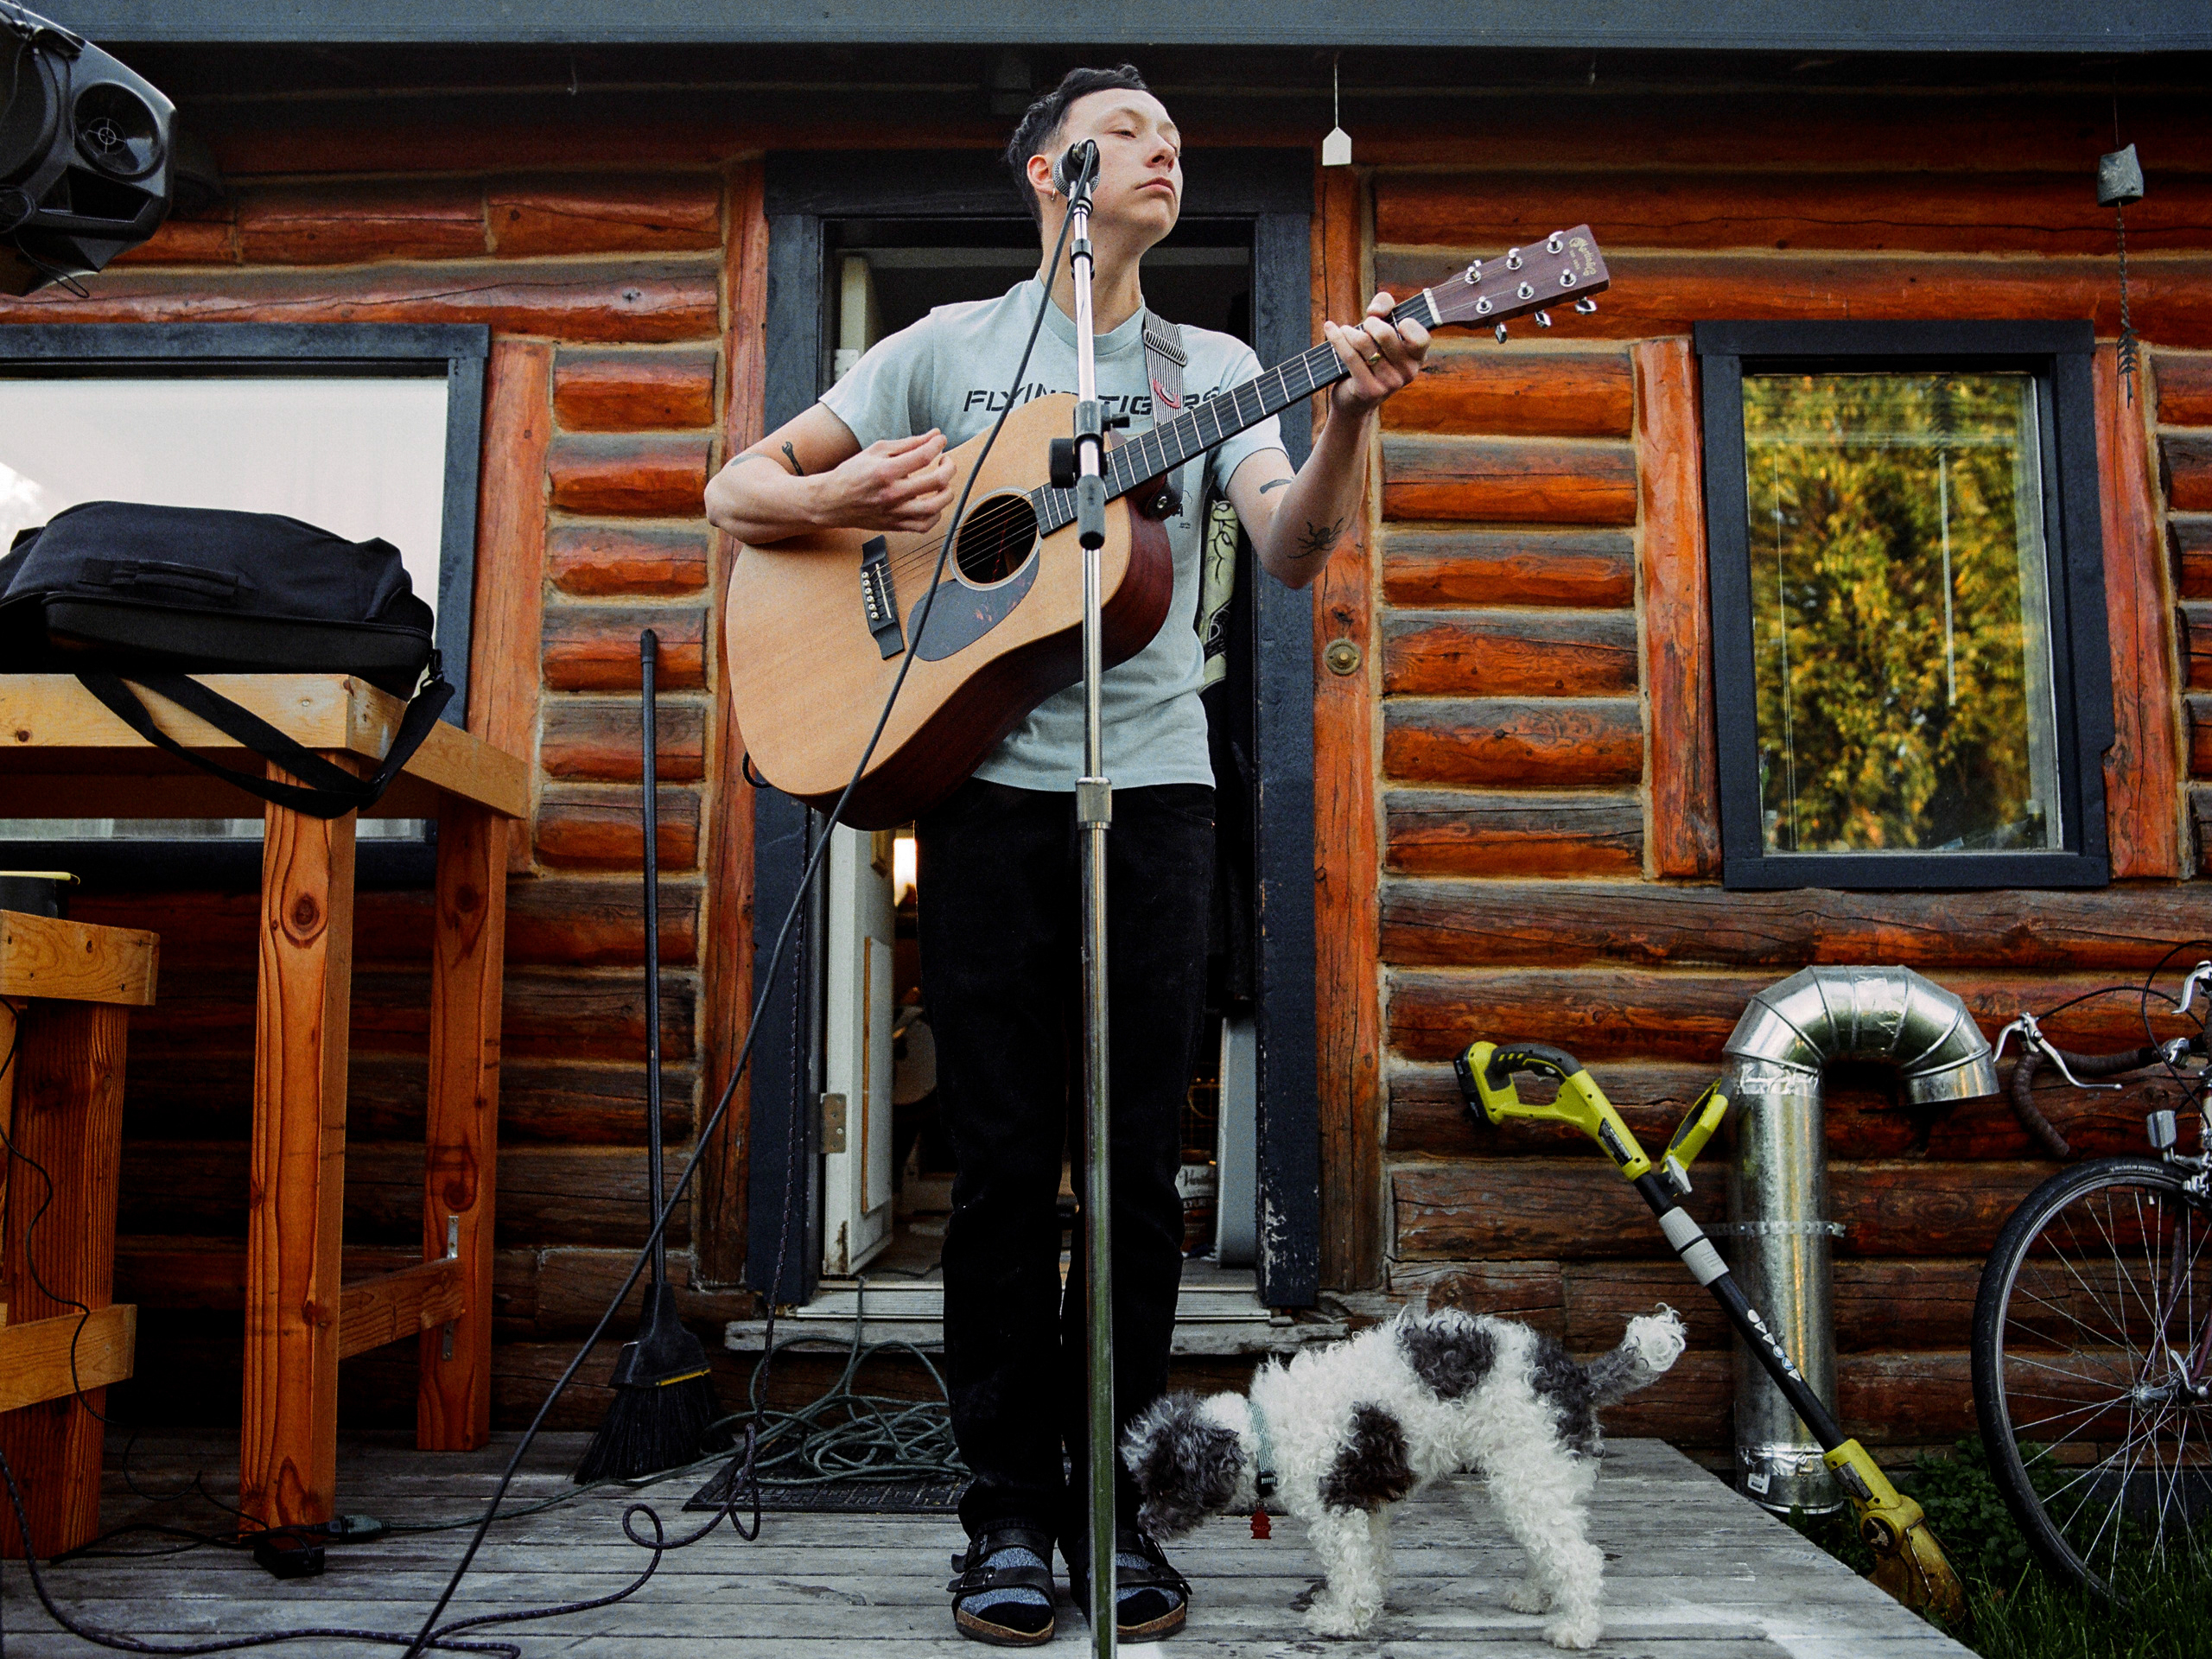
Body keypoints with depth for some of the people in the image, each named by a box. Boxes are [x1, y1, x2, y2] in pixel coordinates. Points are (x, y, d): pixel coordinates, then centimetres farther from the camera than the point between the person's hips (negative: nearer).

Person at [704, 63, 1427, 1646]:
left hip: (1153, 788, 2)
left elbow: (1294, 550, -2)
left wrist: (1352, 421, -21)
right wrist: (835, 498, -13)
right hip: (990, 787, -1)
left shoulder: (1215, 368, 15)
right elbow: (738, 489, 9)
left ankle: (1119, 1509, 15)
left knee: (1138, 1167, 2)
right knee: (1003, 1162, 0)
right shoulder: (947, 348, 11)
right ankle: (1010, 1513, 12)